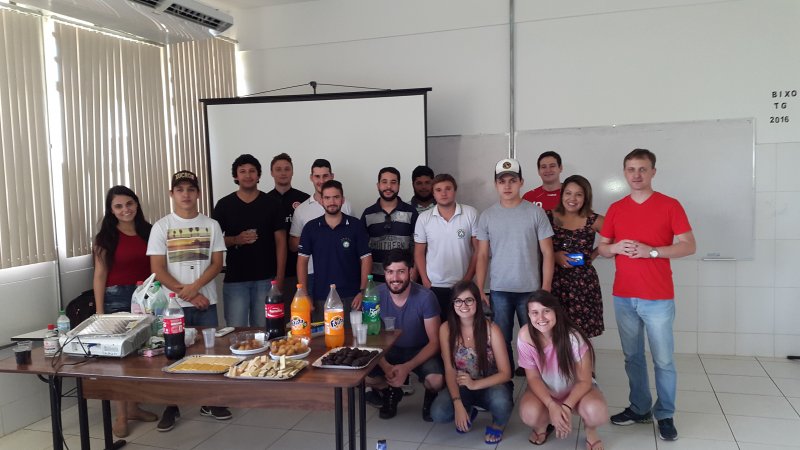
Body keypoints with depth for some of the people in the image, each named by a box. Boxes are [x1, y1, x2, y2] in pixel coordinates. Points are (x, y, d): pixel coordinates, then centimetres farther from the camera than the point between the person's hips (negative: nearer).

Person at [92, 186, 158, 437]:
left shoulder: (148, 231, 7)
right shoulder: (106, 237, -2)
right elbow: (100, 275, -4)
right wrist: (99, 312, -8)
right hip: (117, 298, -3)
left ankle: (133, 407, 24)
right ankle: (120, 416, 7)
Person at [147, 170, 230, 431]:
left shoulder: (211, 225, 5)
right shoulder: (161, 227, 1)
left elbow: (217, 263, 1)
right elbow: (158, 270, -4)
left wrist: (194, 287, -14)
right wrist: (186, 295, -10)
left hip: (206, 302, 1)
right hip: (173, 304, -1)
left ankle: (209, 403, 21)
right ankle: (171, 407, 19)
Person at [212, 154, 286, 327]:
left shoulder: (271, 204, 2)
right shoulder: (224, 205, 3)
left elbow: (280, 242, 1)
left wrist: (279, 277, -6)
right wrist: (235, 240, -14)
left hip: (266, 280, 0)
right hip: (234, 280, 0)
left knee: (263, 330, 5)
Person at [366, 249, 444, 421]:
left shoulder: (425, 297, -22)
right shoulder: (376, 295, -15)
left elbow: (434, 342, -17)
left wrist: (407, 367, -31)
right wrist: (386, 367, -29)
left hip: (420, 350, -2)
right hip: (388, 350, 2)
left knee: (436, 380, -32)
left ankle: (430, 397, 9)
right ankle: (391, 393, 11)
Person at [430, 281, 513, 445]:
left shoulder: (491, 329, -19)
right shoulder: (446, 329, -12)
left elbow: (505, 373, -16)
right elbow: (449, 370, -11)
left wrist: (475, 384, -32)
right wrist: (458, 404, -24)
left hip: (490, 385, -2)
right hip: (461, 386, 2)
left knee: (501, 401, -37)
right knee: (438, 413, -25)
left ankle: (498, 424, 3)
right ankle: (468, 412, 12)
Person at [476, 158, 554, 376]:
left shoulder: (535, 212, -2)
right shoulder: (487, 216, 3)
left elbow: (547, 253, -2)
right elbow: (482, 255, 5)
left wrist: (546, 288, -7)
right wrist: (479, 289, -1)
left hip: (530, 289, -1)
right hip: (499, 290, 1)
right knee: (502, 339, 9)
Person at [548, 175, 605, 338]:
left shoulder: (594, 220, -1)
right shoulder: (549, 217, 2)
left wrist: (594, 254, 1)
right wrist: (554, 256, -9)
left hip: (584, 283, 0)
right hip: (555, 282, 0)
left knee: (582, 333, 2)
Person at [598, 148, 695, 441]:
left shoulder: (670, 206, -3)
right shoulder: (615, 209, 8)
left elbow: (689, 246, -5)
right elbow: (602, 248, 12)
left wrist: (651, 250, -18)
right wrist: (616, 247, -10)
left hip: (658, 298, -3)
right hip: (623, 297, 4)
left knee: (663, 360, 4)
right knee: (633, 357, 12)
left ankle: (665, 416, 18)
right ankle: (640, 409, 26)